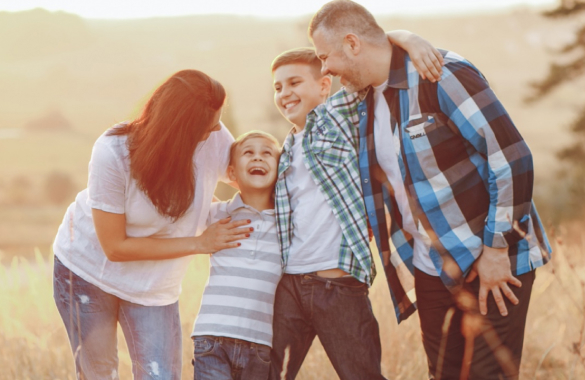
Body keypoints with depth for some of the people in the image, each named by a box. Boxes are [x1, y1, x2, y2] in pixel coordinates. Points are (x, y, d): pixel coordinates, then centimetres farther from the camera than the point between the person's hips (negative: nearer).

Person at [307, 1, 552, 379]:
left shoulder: (441, 75, -16)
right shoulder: (364, 99, 7)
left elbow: (512, 158, -19)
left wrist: (496, 250, -18)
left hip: (495, 264, -8)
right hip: (431, 271, 8)